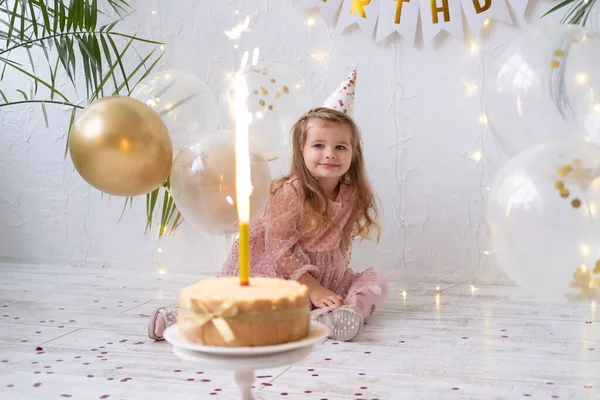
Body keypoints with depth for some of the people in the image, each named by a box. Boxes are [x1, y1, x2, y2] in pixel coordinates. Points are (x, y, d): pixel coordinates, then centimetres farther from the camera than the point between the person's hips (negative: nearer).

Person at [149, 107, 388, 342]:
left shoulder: (351, 196, -1)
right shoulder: (290, 192, -18)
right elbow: (280, 248, -19)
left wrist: (338, 277, -4)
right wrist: (313, 289, -21)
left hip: (327, 280, 6)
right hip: (280, 274, -6)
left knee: (376, 282, -10)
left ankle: (326, 317, -36)